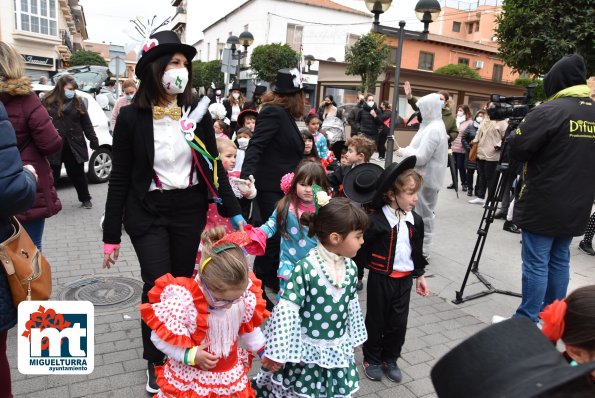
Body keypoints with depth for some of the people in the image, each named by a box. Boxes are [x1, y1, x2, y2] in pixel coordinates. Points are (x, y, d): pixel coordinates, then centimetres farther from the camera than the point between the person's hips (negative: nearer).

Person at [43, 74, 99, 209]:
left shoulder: (78, 102, 5)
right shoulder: (47, 101, -1)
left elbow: (87, 124, 5)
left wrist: (94, 141, 2)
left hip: (74, 145, 1)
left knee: (77, 174, 12)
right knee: (52, 175, 7)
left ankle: (85, 199, 27)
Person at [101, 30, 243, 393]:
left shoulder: (199, 113, 0)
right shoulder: (132, 117, -7)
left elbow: (214, 167, 5)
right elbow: (121, 179, -3)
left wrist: (234, 212, -1)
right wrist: (112, 235, -2)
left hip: (190, 212, 3)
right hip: (148, 213, -2)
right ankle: (155, 361, 19)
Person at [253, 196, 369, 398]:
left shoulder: (350, 268, -4)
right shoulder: (306, 268, -23)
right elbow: (286, 310, -20)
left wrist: (352, 338, 20)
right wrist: (277, 352, -16)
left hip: (338, 351, 5)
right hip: (307, 351, -5)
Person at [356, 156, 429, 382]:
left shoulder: (415, 221, 1)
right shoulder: (377, 220, -19)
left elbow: (417, 252, 12)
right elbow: (360, 247, -15)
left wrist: (419, 275, 16)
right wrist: (371, 265, -10)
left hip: (404, 279, 5)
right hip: (380, 278, -5)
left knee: (398, 322, 12)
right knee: (376, 321, 11)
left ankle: (390, 359, 33)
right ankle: (372, 359, 30)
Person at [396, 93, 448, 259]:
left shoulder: (433, 129, -20)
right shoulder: (434, 125, 12)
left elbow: (420, 157, -23)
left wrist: (402, 151, -11)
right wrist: (406, 149, 4)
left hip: (426, 178, -10)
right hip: (425, 177, 10)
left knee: (423, 214, -1)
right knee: (422, 212, 16)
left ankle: (422, 251, 10)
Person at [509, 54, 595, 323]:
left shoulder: (549, 110, -15)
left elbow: (516, 149, -15)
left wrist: (523, 124, 4)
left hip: (542, 206, -7)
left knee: (536, 264, -1)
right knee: (559, 262, 15)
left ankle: (527, 323, 7)